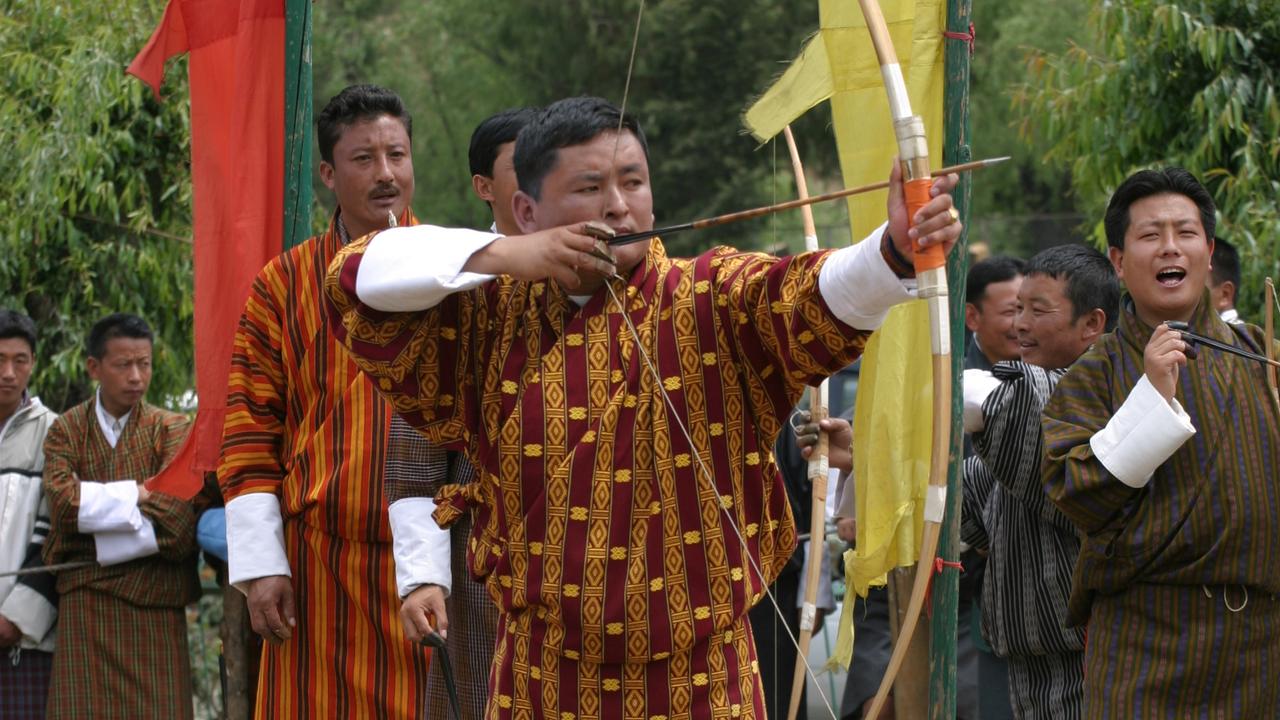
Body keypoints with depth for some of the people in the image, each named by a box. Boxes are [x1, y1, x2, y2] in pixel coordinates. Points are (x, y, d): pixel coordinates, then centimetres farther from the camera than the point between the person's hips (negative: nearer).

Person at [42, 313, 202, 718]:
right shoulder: (66, 431, 8)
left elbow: (177, 519, -10)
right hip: (84, 605, 1)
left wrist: (95, 509, -9)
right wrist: (136, 495, -9)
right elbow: (62, 500, -10)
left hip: (155, 606, -1)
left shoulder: (170, 430, 4)